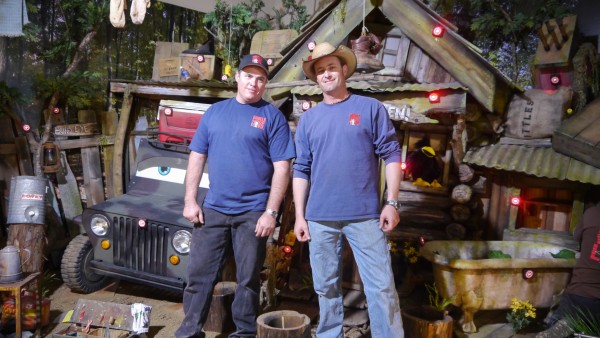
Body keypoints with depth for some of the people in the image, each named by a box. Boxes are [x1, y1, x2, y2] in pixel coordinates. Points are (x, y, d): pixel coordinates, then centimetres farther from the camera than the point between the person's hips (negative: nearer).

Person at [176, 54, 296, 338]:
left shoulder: (272, 116, -1)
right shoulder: (215, 111, 10)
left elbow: (281, 168, -6)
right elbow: (197, 157, 10)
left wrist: (271, 212, -12)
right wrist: (190, 200, 2)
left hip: (253, 213, -3)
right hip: (213, 209, 3)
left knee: (248, 279, 9)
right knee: (199, 274, 7)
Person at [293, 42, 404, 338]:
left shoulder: (370, 108, 3)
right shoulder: (308, 118, 10)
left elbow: (391, 154, 0)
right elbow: (301, 169, 10)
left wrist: (392, 202, -8)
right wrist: (300, 215, 4)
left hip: (365, 215, -2)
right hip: (320, 218, 3)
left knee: (381, 287, 0)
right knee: (326, 288, 13)